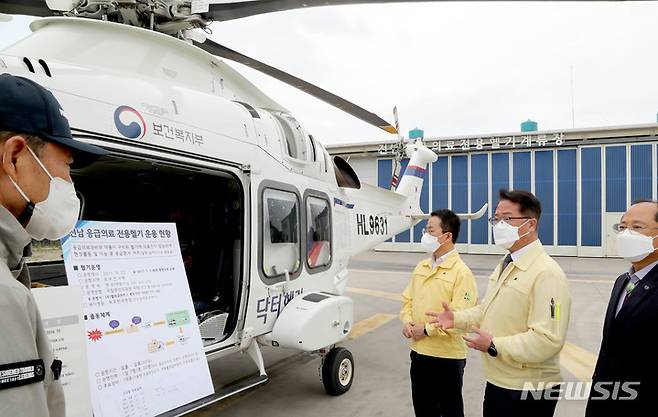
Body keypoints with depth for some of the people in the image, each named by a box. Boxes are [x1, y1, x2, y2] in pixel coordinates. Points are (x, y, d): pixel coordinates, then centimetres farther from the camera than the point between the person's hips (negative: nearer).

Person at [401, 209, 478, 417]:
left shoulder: (461, 272, -16)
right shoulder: (421, 267, 7)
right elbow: (407, 299, 13)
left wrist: (427, 329, -18)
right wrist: (407, 322, -5)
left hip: (447, 355, -7)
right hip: (419, 351, 7)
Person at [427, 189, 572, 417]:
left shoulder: (547, 273, -20)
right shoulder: (505, 265, 10)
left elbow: (547, 340, -26)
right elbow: (488, 310, 19)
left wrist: (494, 346, -23)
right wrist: (457, 318, 3)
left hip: (528, 390, -8)